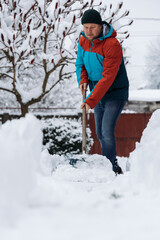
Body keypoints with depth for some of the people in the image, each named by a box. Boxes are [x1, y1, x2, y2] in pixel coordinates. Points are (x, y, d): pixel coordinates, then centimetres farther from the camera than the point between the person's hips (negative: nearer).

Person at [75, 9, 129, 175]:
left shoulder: (112, 45, -27)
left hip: (115, 94, -8)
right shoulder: (83, 40, -3)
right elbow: (80, 63, 13)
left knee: (107, 132, -18)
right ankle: (114, 165, 29)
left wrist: (91, 101, -35)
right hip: (99, 94, 8)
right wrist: (83, 80, -9)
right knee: (100, 133, 13)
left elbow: (108, 78, -31)